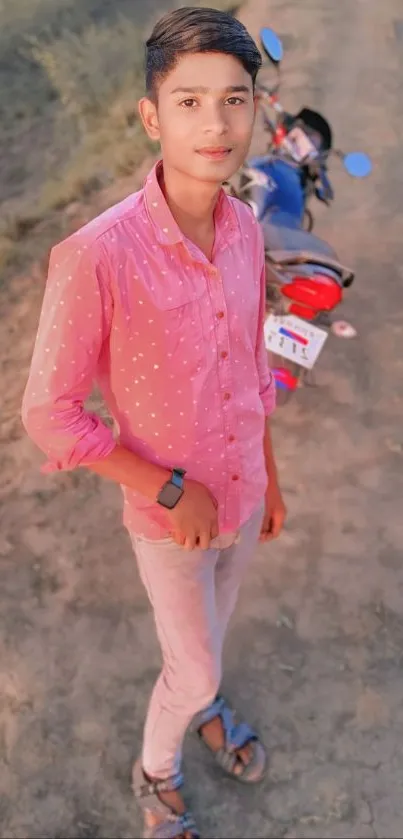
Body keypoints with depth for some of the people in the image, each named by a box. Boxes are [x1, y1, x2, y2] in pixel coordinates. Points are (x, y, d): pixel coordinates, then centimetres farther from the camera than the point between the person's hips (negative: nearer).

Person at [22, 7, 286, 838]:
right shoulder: (96, 256, -30)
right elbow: (49, 414, -21)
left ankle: (203, 702, 62)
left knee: (212, 627, 30)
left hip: (243, 498, 5)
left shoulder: (247, 231, -9)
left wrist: (268, 479, 13)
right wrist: (171, 490, -18)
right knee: (191, 668, 14)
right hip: (168, 518, -5)